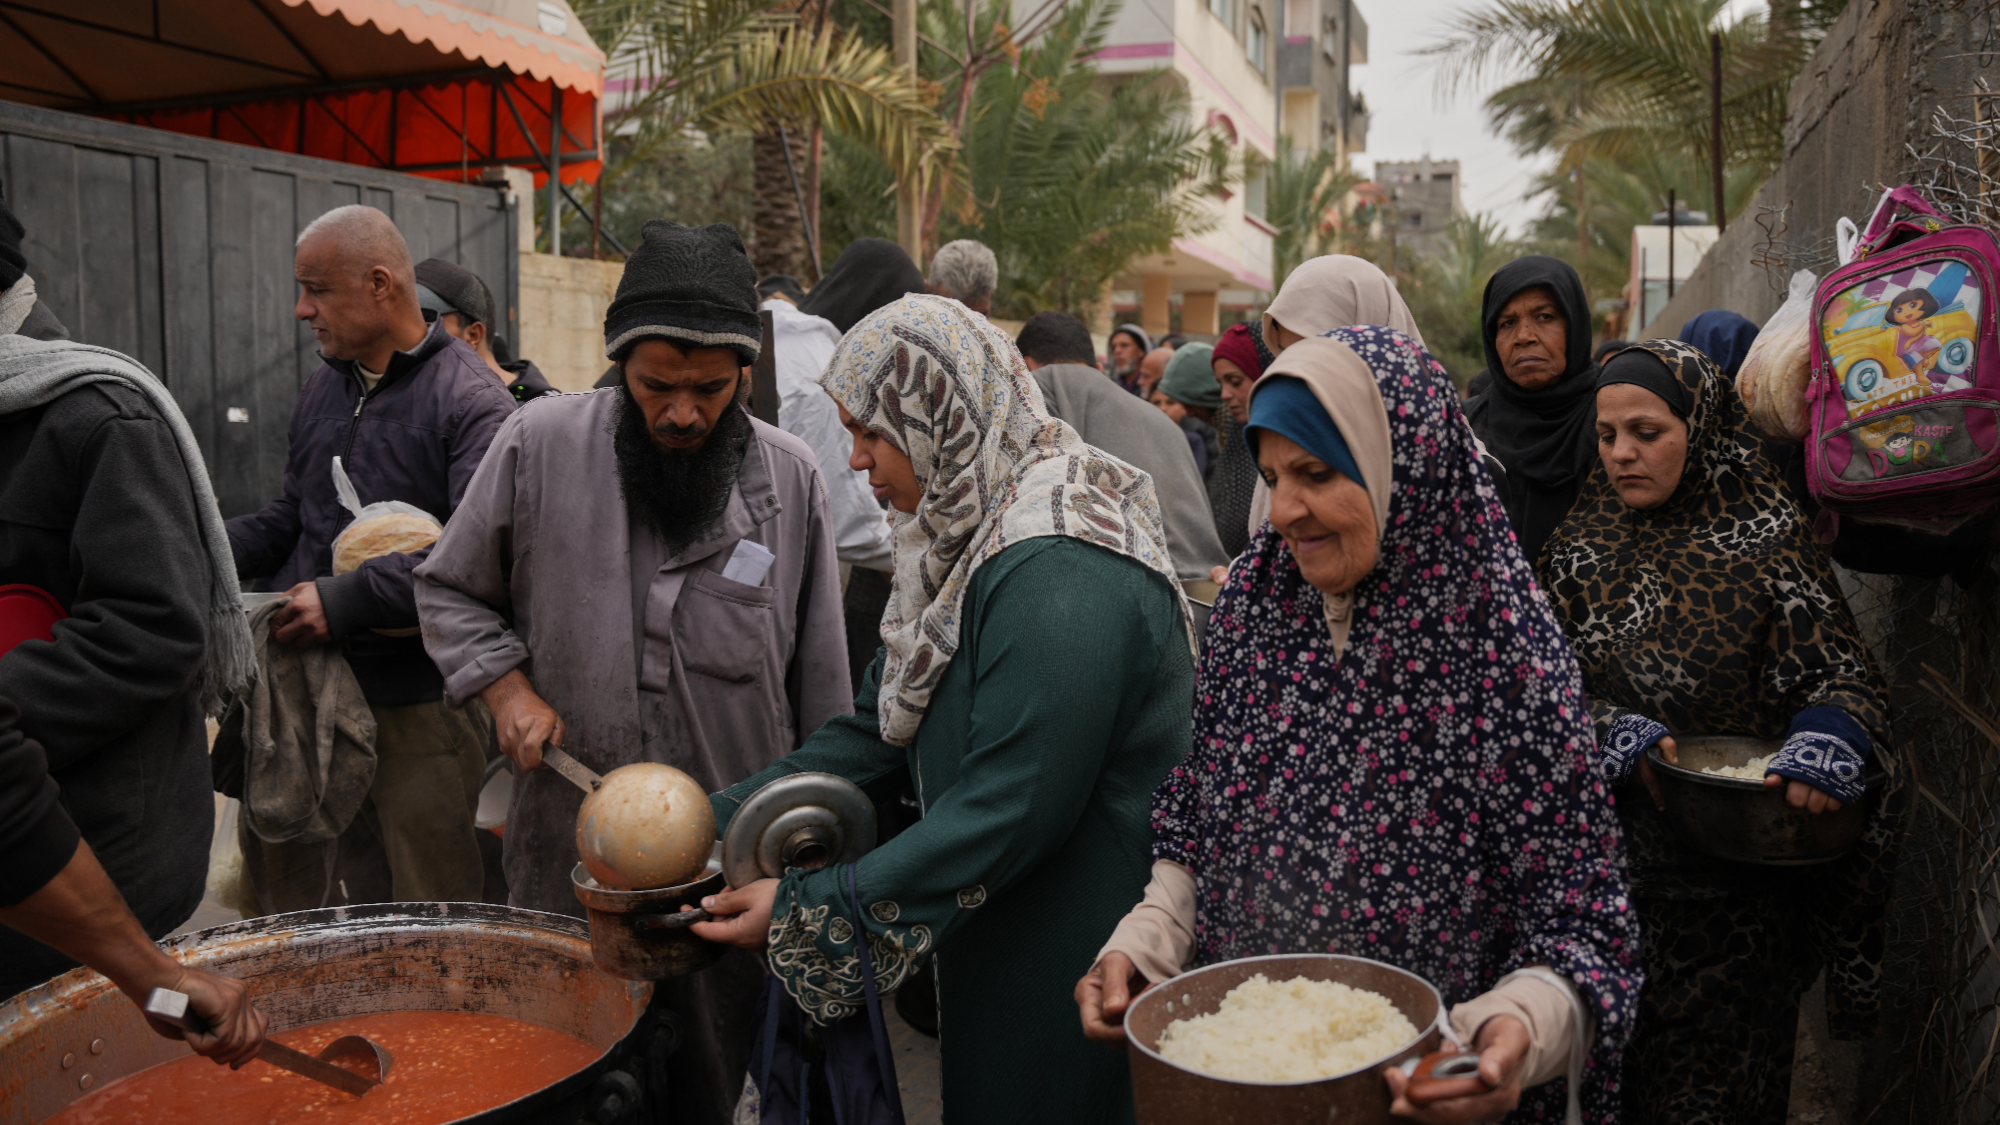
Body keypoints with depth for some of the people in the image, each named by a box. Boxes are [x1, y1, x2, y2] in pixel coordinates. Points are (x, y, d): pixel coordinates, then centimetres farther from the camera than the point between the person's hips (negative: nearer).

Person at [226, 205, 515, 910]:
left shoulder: (471, 403, -12)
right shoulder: (326, 385, 14)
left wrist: (346, 599, -23)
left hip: (419, 699, -7)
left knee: (429, 916, 3)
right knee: (281, 877, 16)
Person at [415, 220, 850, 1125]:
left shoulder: (790, 480, -3)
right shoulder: (540, 445, -6)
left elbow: (819, 689, 3)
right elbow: (449, 590, 9)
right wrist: (506, 686, -7)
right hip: (568, 857, 0)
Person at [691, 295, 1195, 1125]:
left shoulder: (1061, 574, -26)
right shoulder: (970, 541, 6)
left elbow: (1010, 811, -28)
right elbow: (881, 727, 7)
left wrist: (806, 911, -22)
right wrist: (719, 819, -1)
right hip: (999, 944, 9)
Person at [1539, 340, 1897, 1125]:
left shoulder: (1767, 540, -7)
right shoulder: (1584, 539, 4)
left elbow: (1843, 676, -7)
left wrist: (1823, 744, -28)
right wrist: (1620, 740, -17)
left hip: (1730, 876, -3)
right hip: (1606, 854, 3)